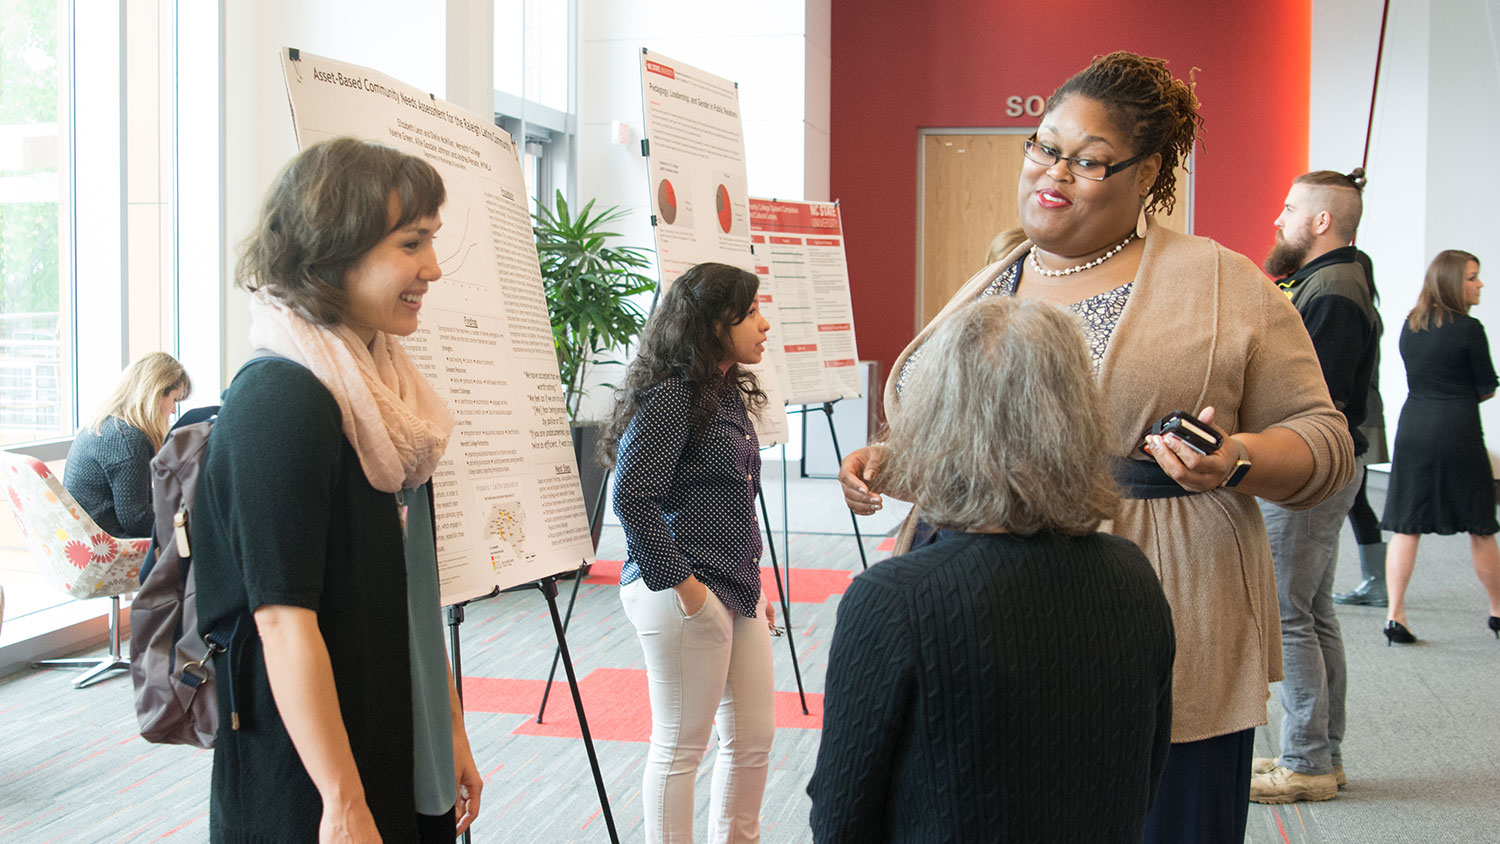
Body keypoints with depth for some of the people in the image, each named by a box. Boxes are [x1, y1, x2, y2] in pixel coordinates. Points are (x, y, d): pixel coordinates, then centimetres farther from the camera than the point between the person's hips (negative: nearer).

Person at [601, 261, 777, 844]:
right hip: (685, 596, -9)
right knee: (681, 747, 2)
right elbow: (632, 499, -21)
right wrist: (681, 583, -18)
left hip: (736, 592, 9)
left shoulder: (728, 393, 14)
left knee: (754, 735, 15)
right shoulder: (670, 398, -15)